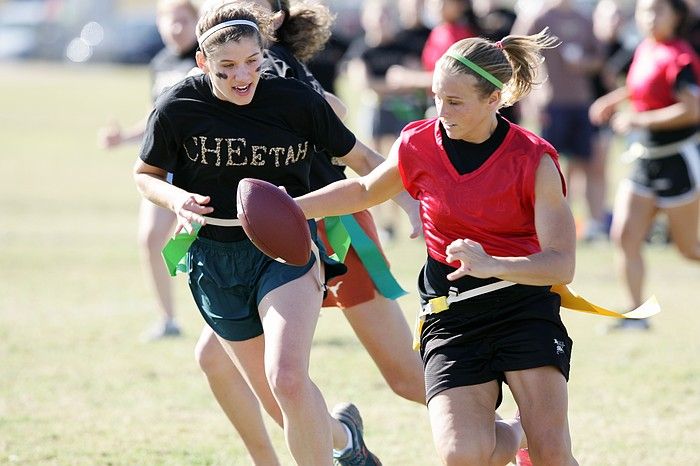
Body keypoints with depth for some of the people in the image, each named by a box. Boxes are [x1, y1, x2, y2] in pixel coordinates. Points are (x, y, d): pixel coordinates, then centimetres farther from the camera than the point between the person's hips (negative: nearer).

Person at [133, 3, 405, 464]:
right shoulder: (178, 107, -10)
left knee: (288, 380, -25)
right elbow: (146, 174, 7)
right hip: (215, 260, 2)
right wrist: (176, 198, -15)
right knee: (281, 405, 9)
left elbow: (359, 156, 2)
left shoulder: (297, 100, -11)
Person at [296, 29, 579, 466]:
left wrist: (492, 264, -33)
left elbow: (562, 264, -16)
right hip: (451, 312, 2)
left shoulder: (533, 159, -10)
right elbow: (366, 189, 21)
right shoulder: (419, 144, -2)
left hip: (525, 305, -2)